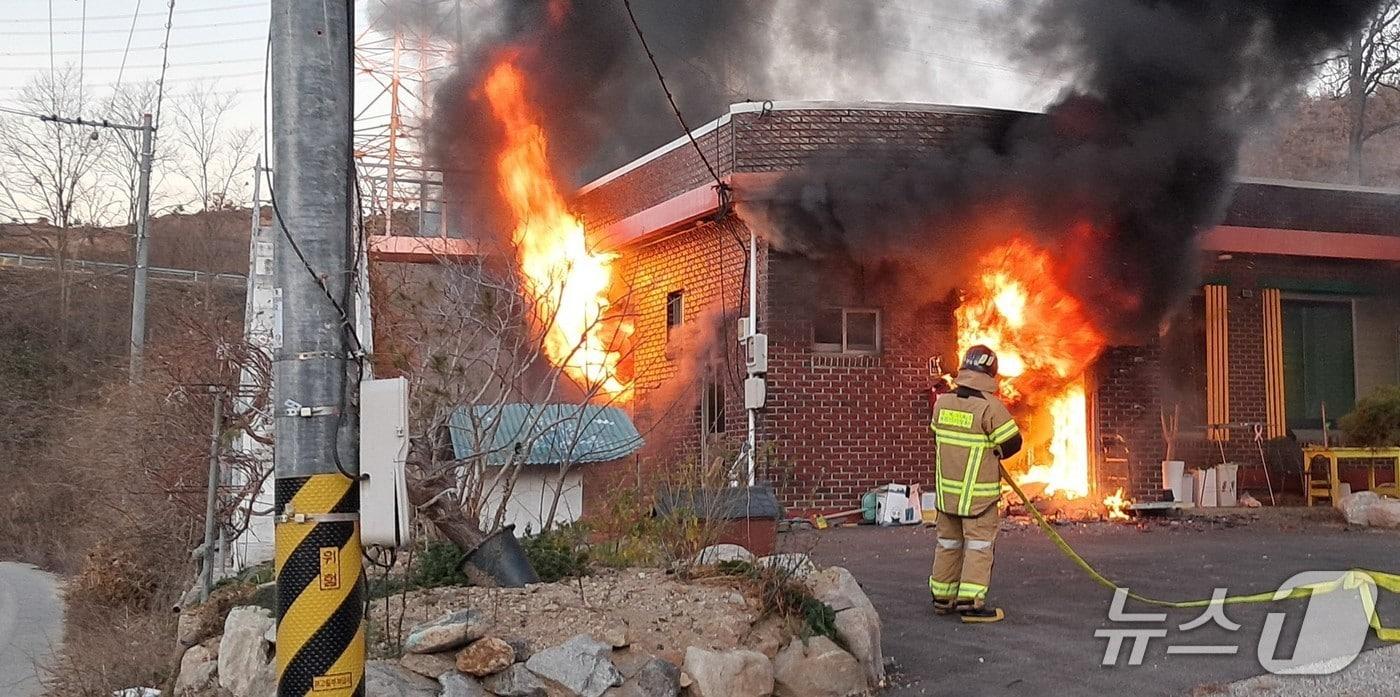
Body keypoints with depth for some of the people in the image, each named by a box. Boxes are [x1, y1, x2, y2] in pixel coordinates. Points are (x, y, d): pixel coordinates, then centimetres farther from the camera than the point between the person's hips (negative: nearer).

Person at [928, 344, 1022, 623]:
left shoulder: (943, 403, 1)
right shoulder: (990, 406, -18)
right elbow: (1012, 443, -11)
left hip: (946, 488, 6)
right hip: (978, 492, -6)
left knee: (948, 541, 16)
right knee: (978, 544, -1)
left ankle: (942, 597, 23)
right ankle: (970, 602, -5)